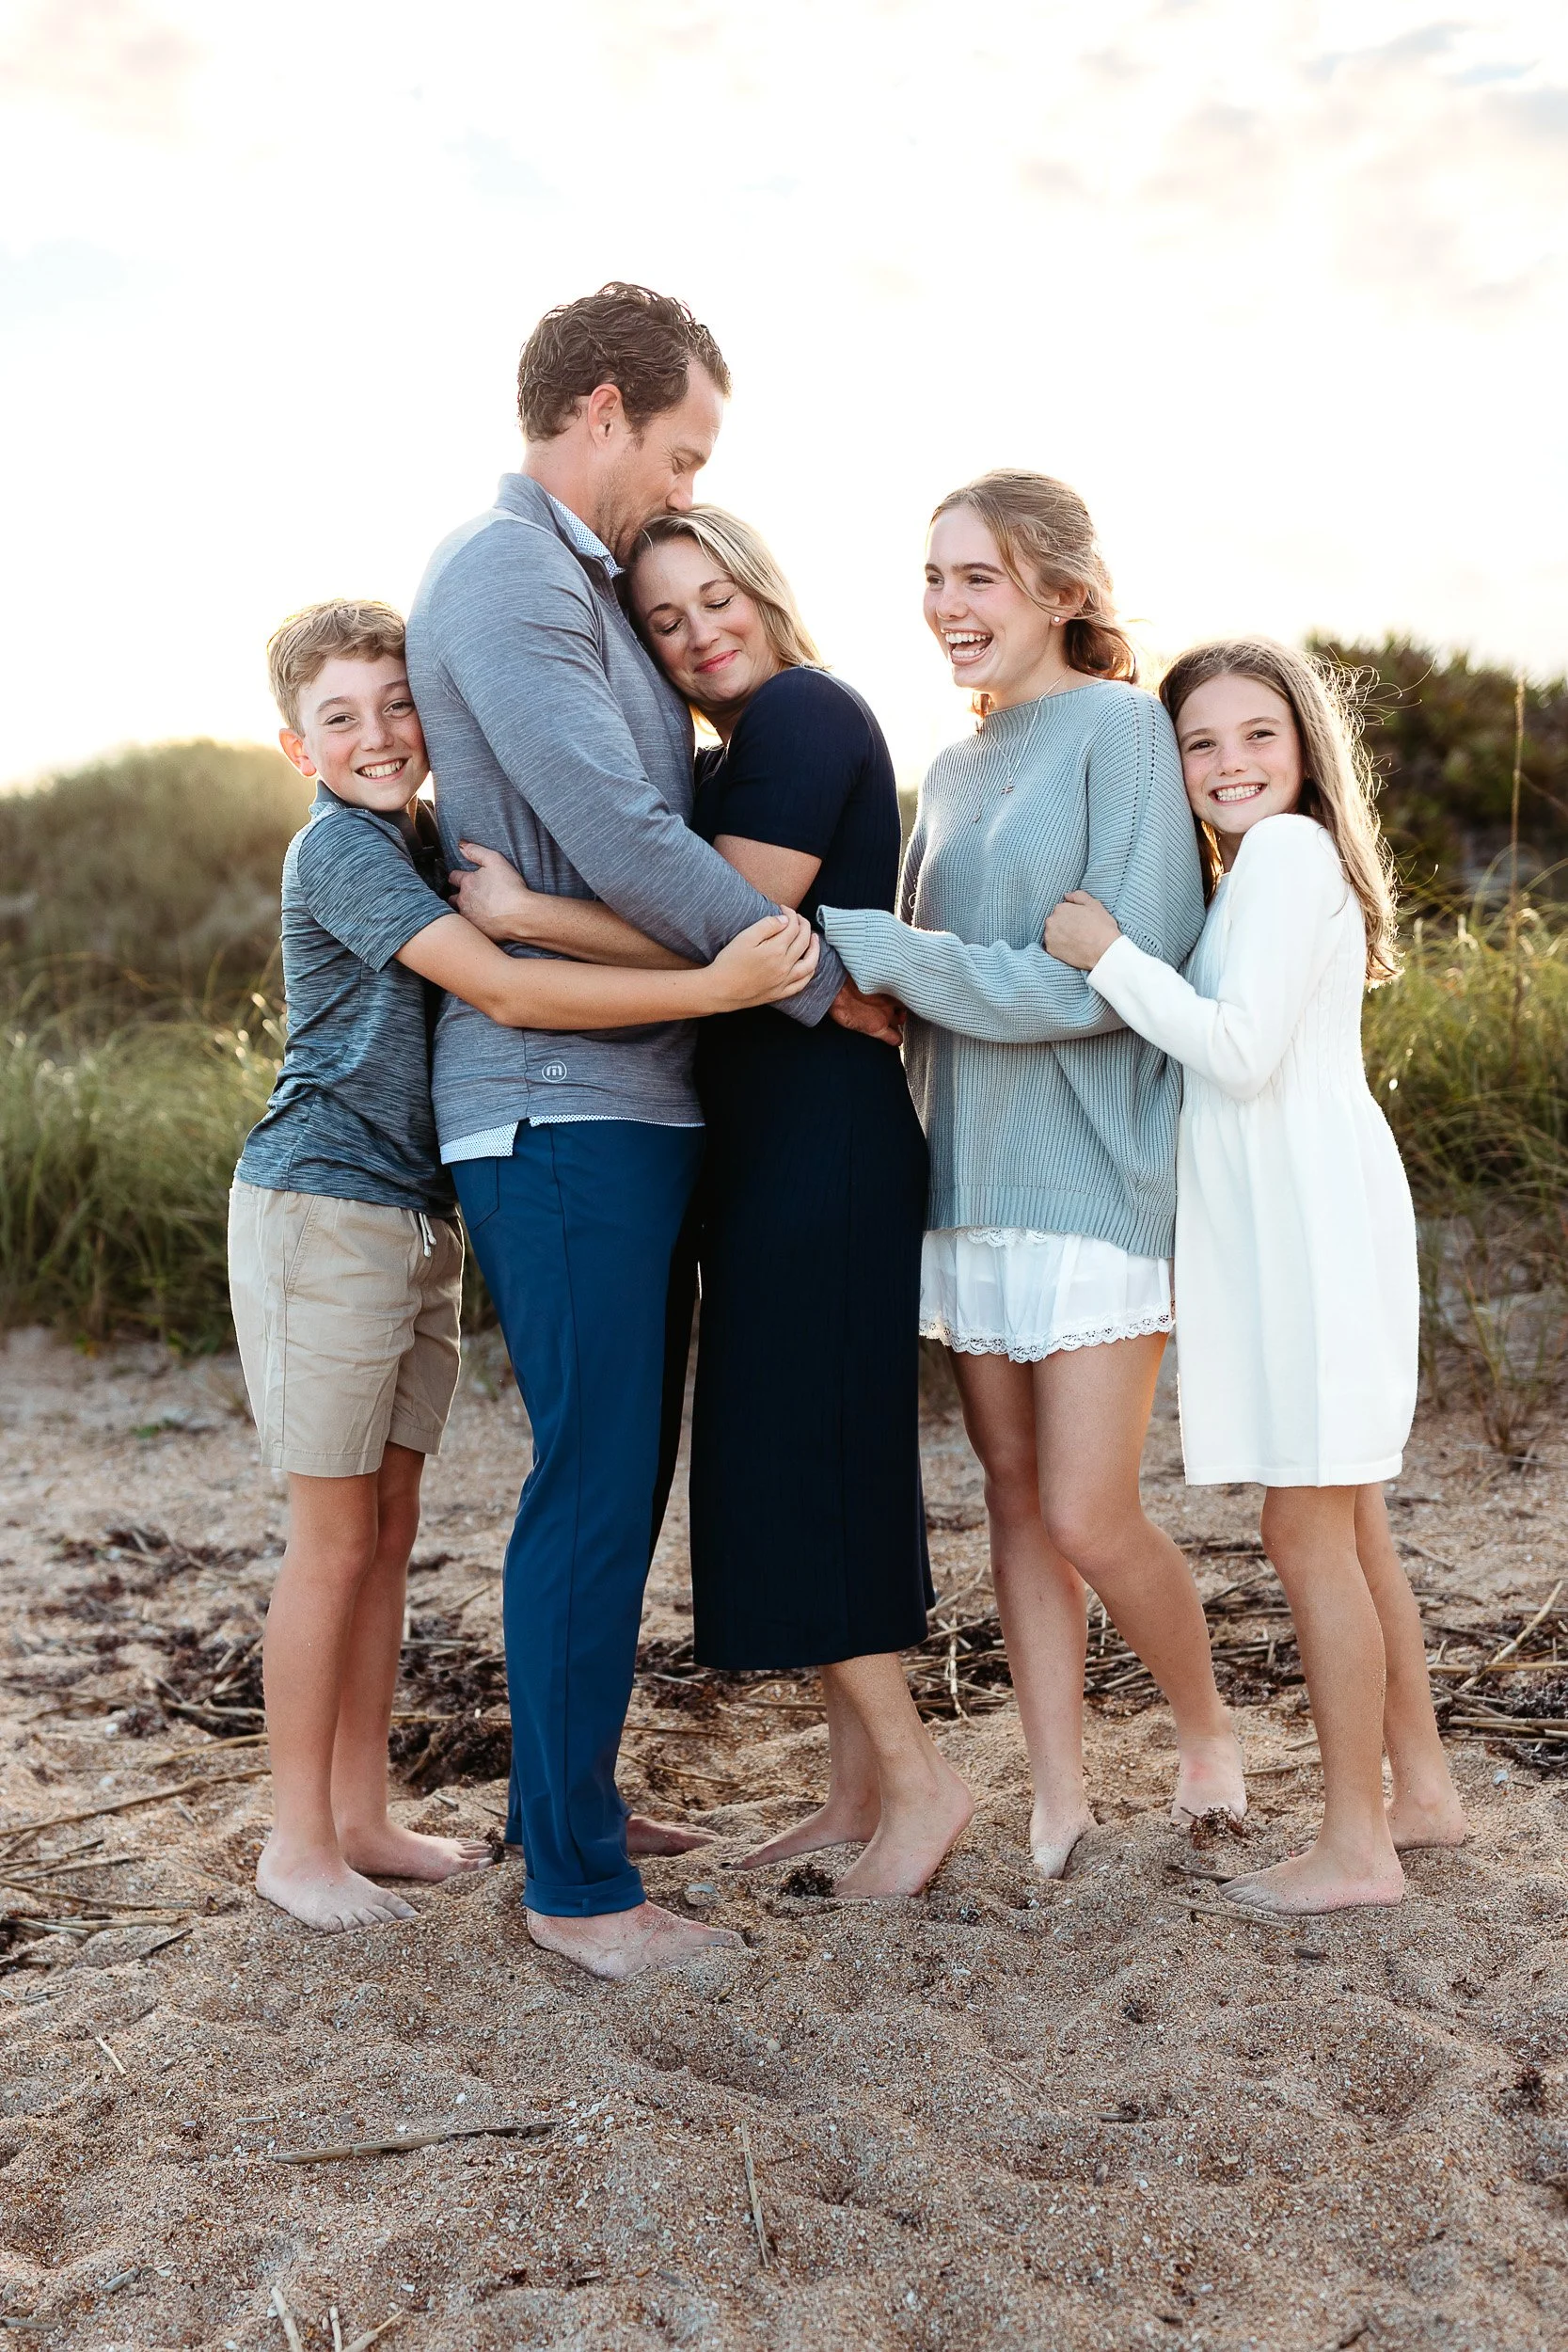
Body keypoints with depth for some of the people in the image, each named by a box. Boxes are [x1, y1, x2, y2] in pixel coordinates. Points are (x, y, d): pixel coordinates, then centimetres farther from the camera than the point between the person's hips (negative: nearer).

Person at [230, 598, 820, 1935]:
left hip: (420, 1218, 8)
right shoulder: (339, 850, -14)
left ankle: (361, 1817, 22)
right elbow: (505, 992, -25)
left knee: (392, 1527, 11)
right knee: (335, 1539, -1)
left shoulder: (433, 846, 14)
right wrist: (713, 986, -31)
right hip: (323, 1212, -8)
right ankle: (297, 1839, 13)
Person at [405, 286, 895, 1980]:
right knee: (597, 1486, -5)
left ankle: (562, 1798, 29)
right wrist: (818, 978, -10)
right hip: (561, 1100, -10)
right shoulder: (506, 576, -11)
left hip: (625, 1096, 10)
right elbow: (623, 846, -19)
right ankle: (575, 1880, 7)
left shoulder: (579, 585, 21)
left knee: (616, 1473, 16)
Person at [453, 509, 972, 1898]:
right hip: (777, 1140, 10)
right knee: (806, 1458, 12)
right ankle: (856, 1786, 22)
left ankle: (914, 1775, 7)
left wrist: (526, 913, -20)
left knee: (800, 1459, -5)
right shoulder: (729, 757, 20)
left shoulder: (802, 712, -10)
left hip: (821, 1140, -10)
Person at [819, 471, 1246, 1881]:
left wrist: (868, 947, -17)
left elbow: (1118, 975, -16)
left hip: (1096, 1173, -7)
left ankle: (1207, 1731, 22)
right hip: (973, 1177, 7)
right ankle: (1060, 1797, 18)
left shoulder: (1120, 728, -7)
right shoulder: (953, 774, 16)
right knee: (1013, 1490, 7)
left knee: (1088, 1512, -6)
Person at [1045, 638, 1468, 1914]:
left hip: (1311, 1224, -10)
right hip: (1287, 1223, 10)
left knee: (1307, 1530, -4)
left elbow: (1242, 1052, -19)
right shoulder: (1270, 863, 20)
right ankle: (1422, 1791, 27)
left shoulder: (1287, 850, -11)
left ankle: (1356, 1844, 6)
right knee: (1348, 1530, 16)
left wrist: (1111, 956, -16)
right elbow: (1228, 1048, 20)